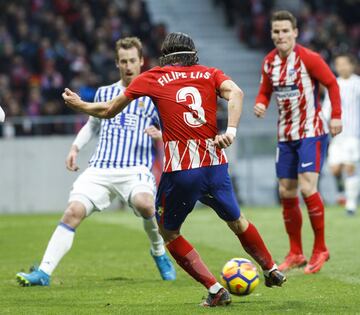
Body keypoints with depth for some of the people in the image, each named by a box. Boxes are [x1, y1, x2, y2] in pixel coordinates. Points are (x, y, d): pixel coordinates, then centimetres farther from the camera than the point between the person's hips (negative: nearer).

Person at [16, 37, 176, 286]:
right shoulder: (104, 93, 20)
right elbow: (92, 125, 34)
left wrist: (160, 134, -13)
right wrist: (75, 147, 18)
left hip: (135, 169, -3)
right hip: (100, 168, 3)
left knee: (144, 203, -34)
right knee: (73, 211, -18)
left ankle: (159, 252, -5)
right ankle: (44, 272, -18)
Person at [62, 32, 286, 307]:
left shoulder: (152, 78, 9)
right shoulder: (210, 75, 14)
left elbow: (109, 110, 17)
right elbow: (235, 93, -8)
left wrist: (79, 104, 34)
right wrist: (231, 130, -16)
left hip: (179, 170, -3)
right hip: (215, 163, 3)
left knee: (169, 233, 17)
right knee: (236, 220, 26)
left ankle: (215, 290, 9)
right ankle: (272, 271, 41)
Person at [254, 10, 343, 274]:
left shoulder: (308, 58, -14)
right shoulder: (269, 62, 3)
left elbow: (332, 83, -7)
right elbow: (265, 92, 13)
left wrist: (336, 116, -13)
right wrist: (260, 104, -9)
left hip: (312, 132, -6)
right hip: (286, 134, 6)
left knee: (307, 188, -17)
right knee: (286, 193, 5)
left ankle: (320, 249, -3)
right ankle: (296, 254, 16)